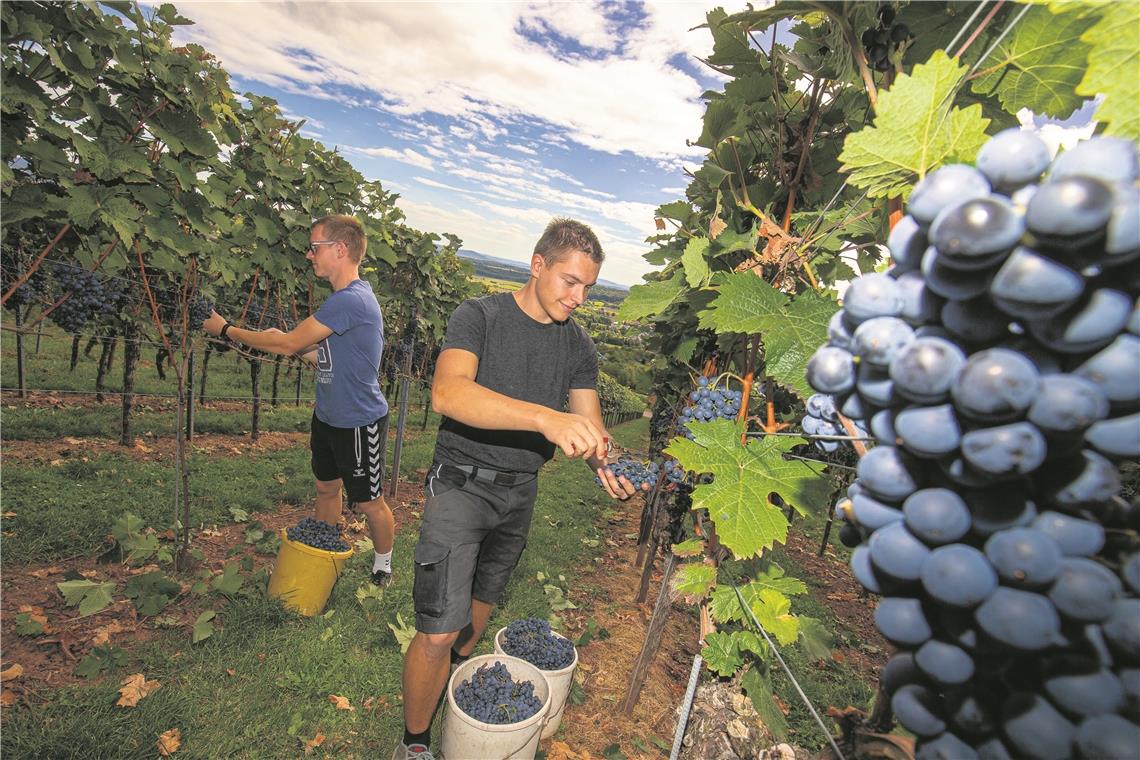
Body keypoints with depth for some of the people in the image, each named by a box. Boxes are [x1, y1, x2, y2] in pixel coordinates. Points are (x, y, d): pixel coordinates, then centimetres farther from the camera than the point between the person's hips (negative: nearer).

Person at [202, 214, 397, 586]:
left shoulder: (352, 300, -25)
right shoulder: (342, 298, 8)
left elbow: (288, 344, -19)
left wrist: (226, 330, -6)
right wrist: (285, 340, 3)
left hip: (358, 423, -10)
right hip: (327, 416, 10)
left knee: (369, 503, 7)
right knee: (326, 488, 22)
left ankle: (383, 565, 30)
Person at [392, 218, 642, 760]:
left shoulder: (579, 346, 2)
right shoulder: (479, 316, -14)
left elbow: (590, 424, 0)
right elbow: (447, 392, -31)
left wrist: (604, 463, -24)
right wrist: (546, 418, -44)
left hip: (520, 492, 5)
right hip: (462, 485, -5)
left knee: (483, 598, 23)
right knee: (438, 632, -7)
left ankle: (458, 675, 53)